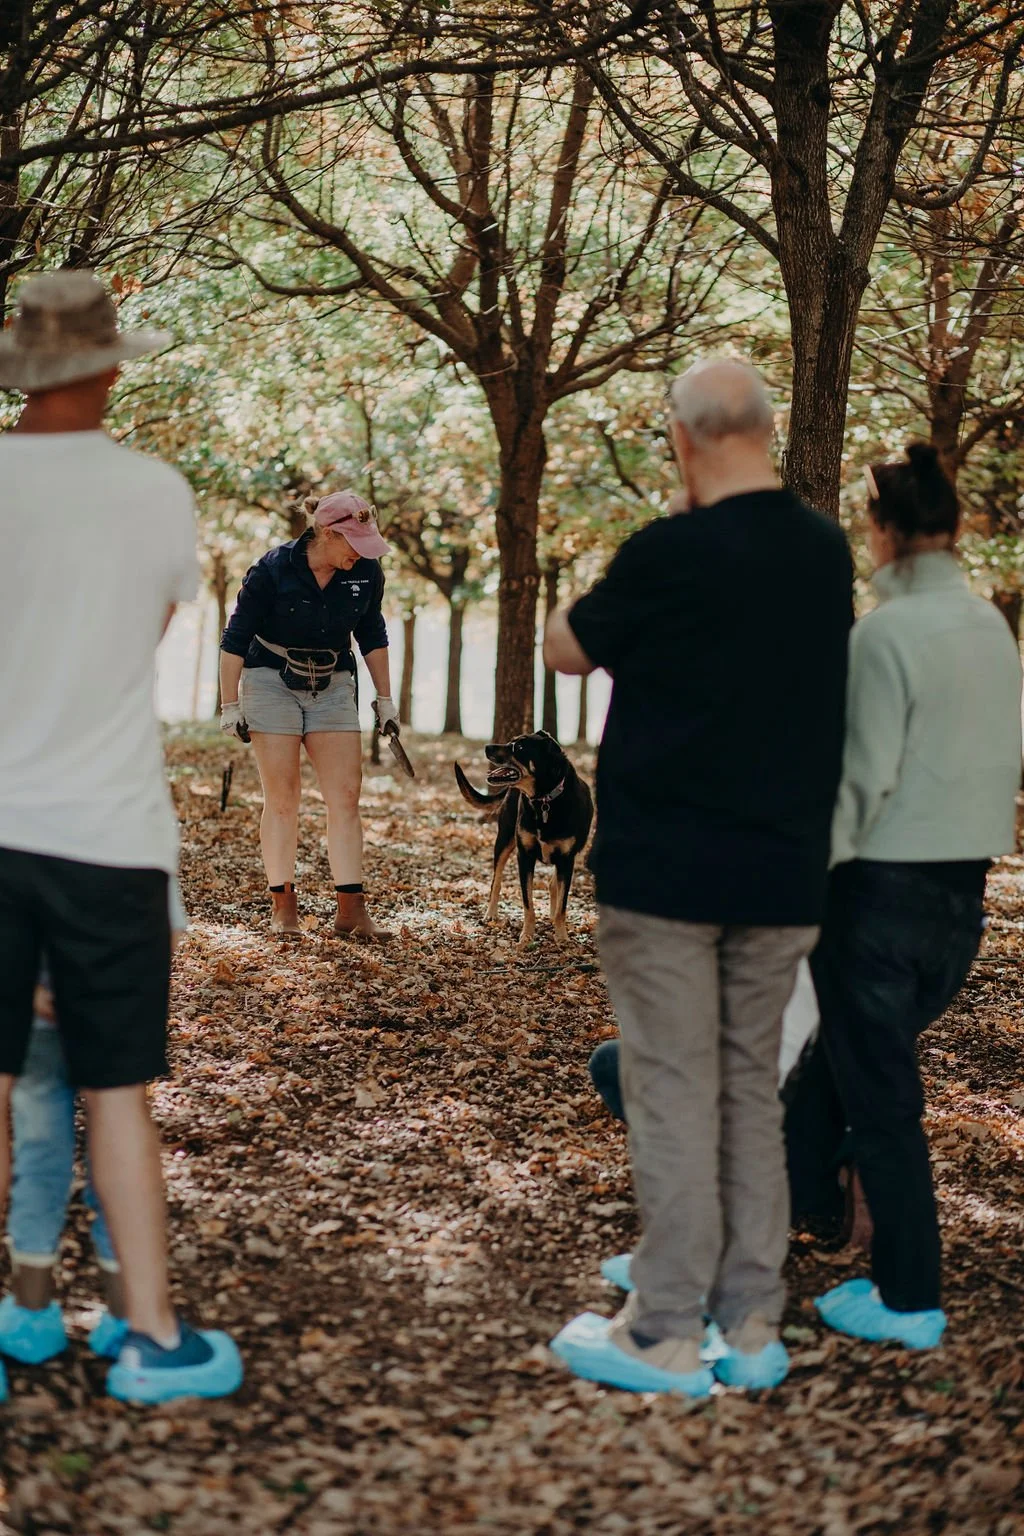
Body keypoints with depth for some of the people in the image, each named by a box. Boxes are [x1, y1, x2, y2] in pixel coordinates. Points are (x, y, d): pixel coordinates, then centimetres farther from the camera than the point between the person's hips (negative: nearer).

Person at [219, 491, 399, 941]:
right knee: (281, 799, -3)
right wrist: (230, 705, -10)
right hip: (272, 682, -3)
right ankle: (283, 905, 6)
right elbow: (235, 639, -10)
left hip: (332, 687, 3)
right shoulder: (273, 570, -19)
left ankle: (351, 909, -3)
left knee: (346, 796, -4)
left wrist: (384, 698, 9)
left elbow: (372, 635, 8)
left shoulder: (367, 572, -9)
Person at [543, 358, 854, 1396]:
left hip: (665, 868, -5)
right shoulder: (826, 553, 3)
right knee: (753, 1090, 12)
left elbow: (565, 649, 0)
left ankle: (667, 1335, 6)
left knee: (674, 1093, 0)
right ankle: (752, 1326, 17)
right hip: (783, 870, 6)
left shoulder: (670, 555, -15)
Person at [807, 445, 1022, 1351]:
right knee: (877, 1063, 21)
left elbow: (864, 777, -17)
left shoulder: (888, 632, -16)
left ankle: (908, 1300, 9)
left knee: (879, 1094, 3)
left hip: (886, 887, -7)